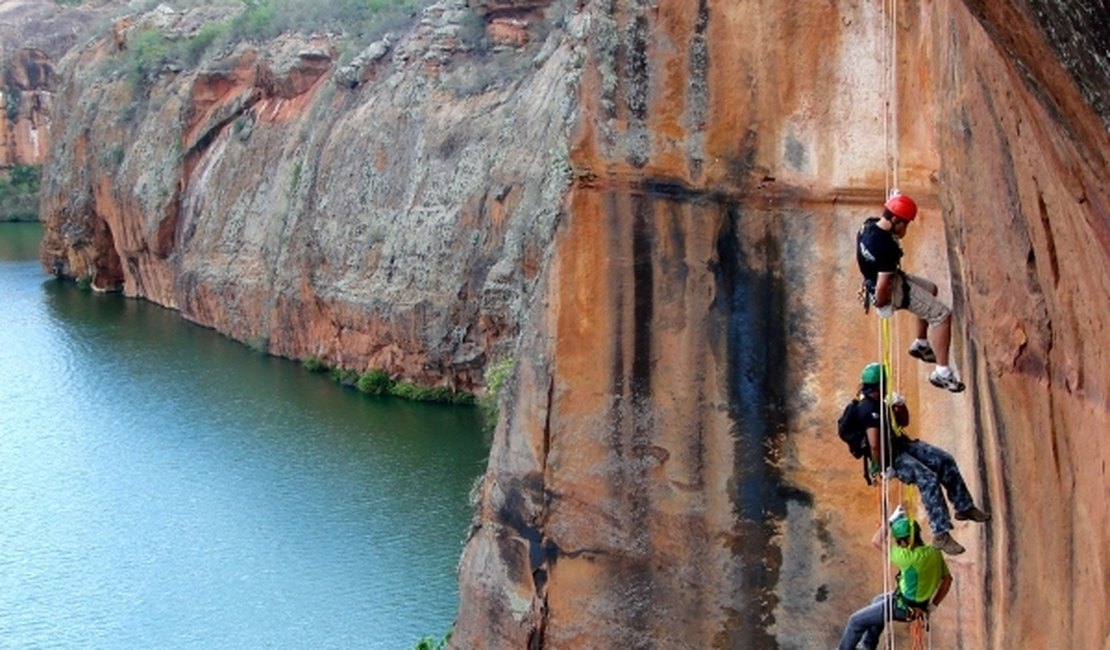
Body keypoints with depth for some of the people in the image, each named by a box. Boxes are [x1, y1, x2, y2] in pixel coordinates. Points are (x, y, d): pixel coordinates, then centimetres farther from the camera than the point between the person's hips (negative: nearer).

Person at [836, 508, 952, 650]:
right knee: (878, 600, 34)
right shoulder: (934, 552, -10)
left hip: (903, 607, -9)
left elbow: (876, 541, -26)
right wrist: (932, 606, 7)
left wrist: (891, 520, -16)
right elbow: (947, 579, 2)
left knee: (856, 621, 6)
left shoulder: (910, 557, -34)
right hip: (919, 604, 9)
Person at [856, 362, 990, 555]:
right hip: (889, 455, -10)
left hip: (900, 443, 10)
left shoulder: (879, 401, 5)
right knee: (929, 480, -25)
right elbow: (874, 445, -33)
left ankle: (965, 507, 17)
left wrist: (901, 406, -3)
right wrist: (881, 468, -21)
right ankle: (941, 535, -23)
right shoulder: (868, 409, -26)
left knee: (945, 461, 3)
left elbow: (904, 422, 16)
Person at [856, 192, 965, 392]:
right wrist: (880, 303, -16)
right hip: (893, 288, -10)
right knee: (942, 314, -11)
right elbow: (882, 286, -32)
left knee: (930, 289, 32)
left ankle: (921, 344, 40)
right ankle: (942, 372, -10)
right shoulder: (886, 247, -36)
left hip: (894, 278, 10)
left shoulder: (870, 224, -9)